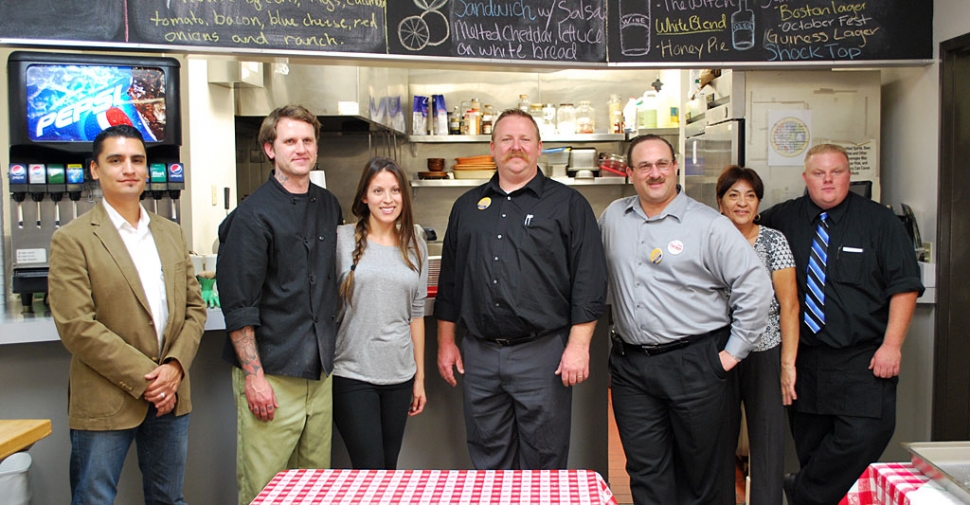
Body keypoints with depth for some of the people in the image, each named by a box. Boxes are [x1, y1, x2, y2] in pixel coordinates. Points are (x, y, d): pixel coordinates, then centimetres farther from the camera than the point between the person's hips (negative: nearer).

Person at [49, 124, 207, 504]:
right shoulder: (72, 239, -6)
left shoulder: (172, 234, 11)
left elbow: (195, 307, 9)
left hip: (171, 397, 5)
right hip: (105, 403, -5)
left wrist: (175, 367, -7)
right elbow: (76, 326, -13)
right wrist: (144, 377, -14)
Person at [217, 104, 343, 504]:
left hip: (320, 373, 6)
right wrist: (253, 376, -14)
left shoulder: (329, 206, 11)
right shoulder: (253, 215, -8)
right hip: (271, 375, -6)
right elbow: (238, 306, -11)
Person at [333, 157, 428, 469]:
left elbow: (416, 313, 11)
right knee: (370, 470, -4)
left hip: (399, 375, 4)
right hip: (352, 373, -4)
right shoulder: (342, 239, -4)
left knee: (389, 469, 12)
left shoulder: (415, 245, 8)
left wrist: (420, 376, 12)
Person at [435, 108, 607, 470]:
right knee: (487, 462, 14)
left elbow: (589, 281, -5)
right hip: (479, 355, 4)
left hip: (543, 354, -3)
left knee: (543, 463, 7)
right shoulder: (467, 206, 13)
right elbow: (450, 280, 15)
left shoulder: (567, 204, 0)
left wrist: (578, 345, -11)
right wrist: (446, 342, 12)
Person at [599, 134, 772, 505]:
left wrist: (735, 351, -7)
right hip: (630, 366, 4)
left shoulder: (709, 225, -6)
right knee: (646, 474, 12)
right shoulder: (613, 217, 9)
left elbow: (755, 286, -7)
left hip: (696, 366, -3)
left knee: (705, 475, 8)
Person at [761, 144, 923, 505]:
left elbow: (905, 286, -1)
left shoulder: (879, 221, 1)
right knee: (810, 445, 10)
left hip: (862, 358, -2)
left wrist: (891, 344, -8)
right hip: (804, 357, 2)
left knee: (865, 434, -16)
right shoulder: (784, 219, 6)